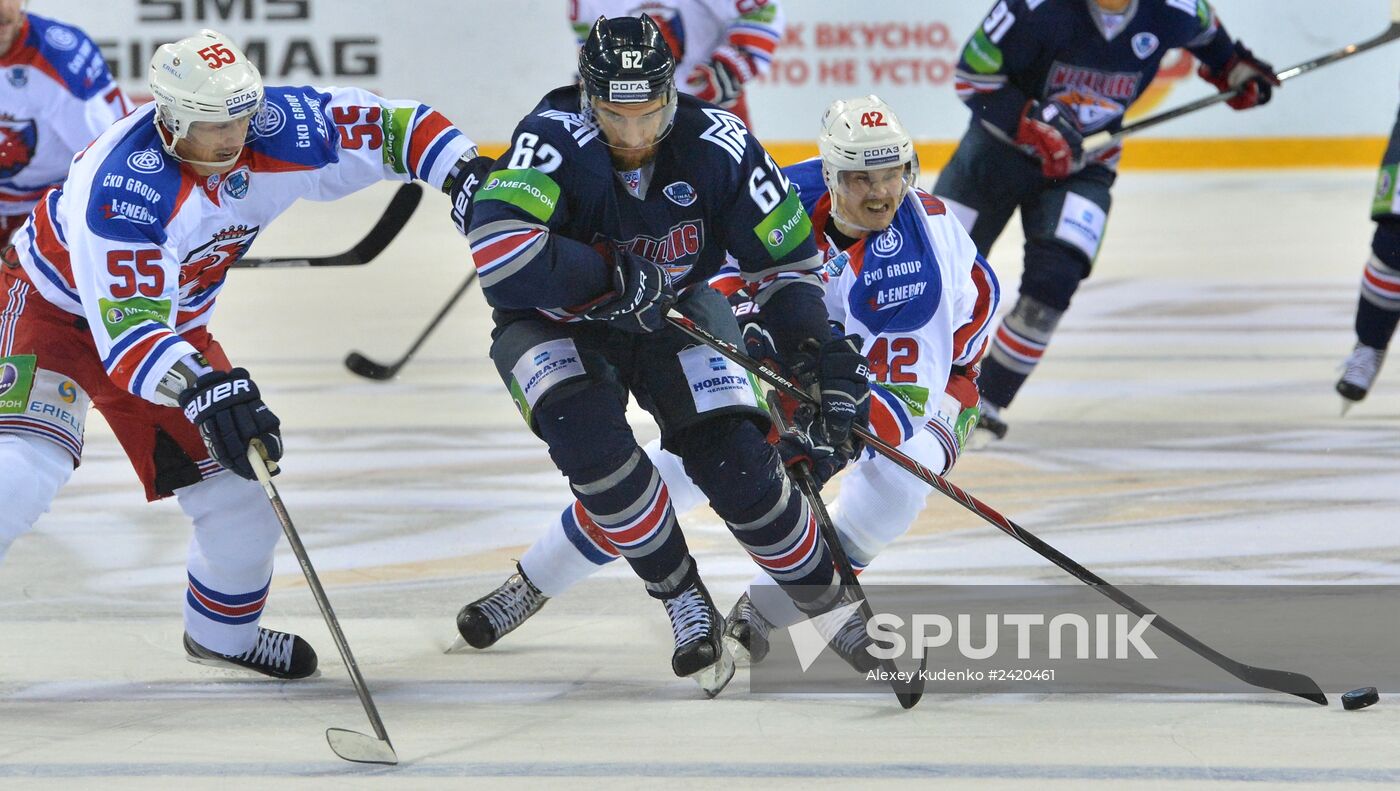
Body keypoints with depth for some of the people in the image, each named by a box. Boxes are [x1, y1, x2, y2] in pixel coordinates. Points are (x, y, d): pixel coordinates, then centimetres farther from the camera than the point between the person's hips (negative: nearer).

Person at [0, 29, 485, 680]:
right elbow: (127, 331, -44)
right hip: (54, 305, -6)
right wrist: (202, 388, -58)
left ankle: (222, 631, 34)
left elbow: (391, 127, -10)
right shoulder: (125, 189, -39)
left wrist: (463, 174, -26)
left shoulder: (272, 134, -21)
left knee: (243, 489, 6)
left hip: (173, 323, 6)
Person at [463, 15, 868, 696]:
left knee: (735, 463, -16)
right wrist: (616, 276, -36)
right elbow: (500, 253, -44)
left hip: (673, 315, 2)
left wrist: (821, 359, -20)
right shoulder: (554, 141, -30)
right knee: (588, 435, -31)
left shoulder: (719, 147, -20)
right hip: (556, 326, -2)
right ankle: (685, 603, -13)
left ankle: (830, 598, 7)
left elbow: (788, 261, -9)